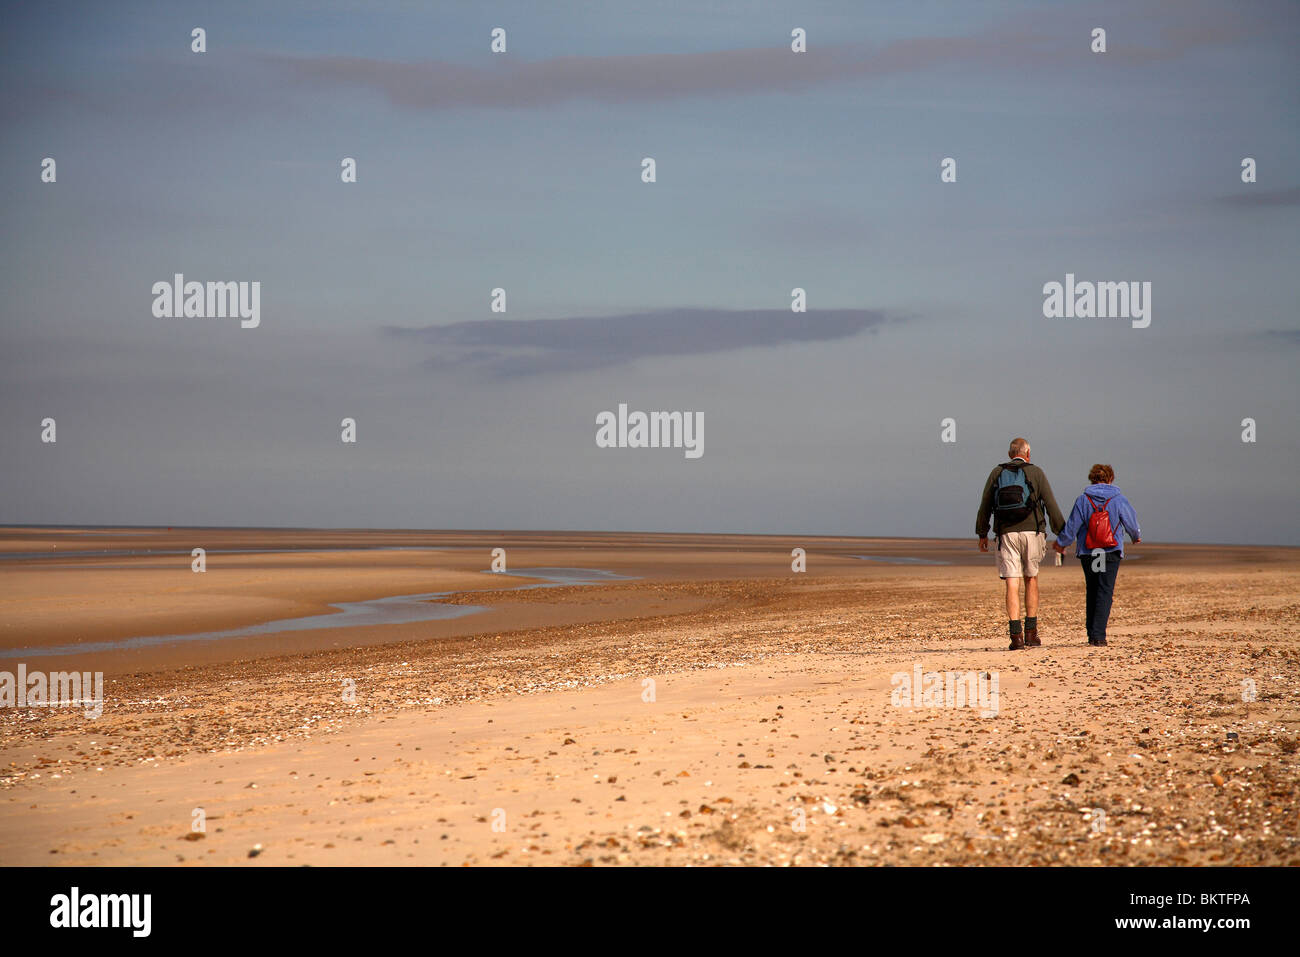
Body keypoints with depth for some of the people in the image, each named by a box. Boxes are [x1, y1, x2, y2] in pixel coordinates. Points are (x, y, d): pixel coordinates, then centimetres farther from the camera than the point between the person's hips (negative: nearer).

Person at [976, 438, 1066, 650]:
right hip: (1031, 531, -1)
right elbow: (1051, 505, 1)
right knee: (1031, 579, 14)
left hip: (1006, 533, 1)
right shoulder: (1036, 473, 4)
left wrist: (982, 533, 20)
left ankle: (1016, 635, -13)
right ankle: (1031, 633, 13)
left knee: (1012, 584, -3)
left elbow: (985, 506, 10)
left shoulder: (997, 474, 9)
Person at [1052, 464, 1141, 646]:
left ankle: (1092, 633, 16)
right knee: (1105, 593, -3)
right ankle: (1098, 635, -13)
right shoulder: (1119, 500, -2)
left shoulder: (1082, 500, 0)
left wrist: (1060, 543, 21)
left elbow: (1071, 528, 2)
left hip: (1087, 554, 2)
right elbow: (1132, 524, 8)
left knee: (1092, 592, 15)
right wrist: (1136, 536, 30)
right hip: (1110, 554, -2)